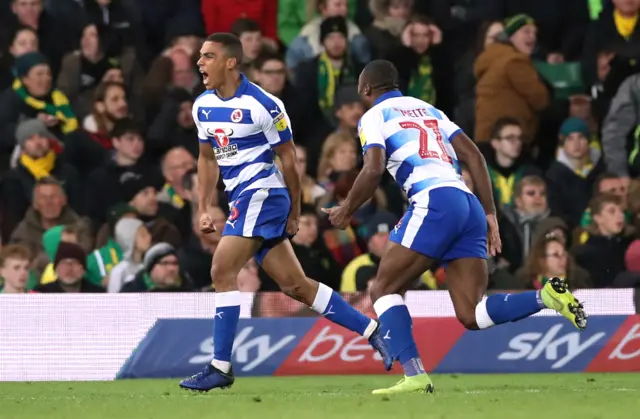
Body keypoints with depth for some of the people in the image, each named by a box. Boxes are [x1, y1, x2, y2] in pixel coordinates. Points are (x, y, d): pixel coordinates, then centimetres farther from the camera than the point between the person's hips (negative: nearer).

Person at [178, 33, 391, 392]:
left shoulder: (263, 105, -13)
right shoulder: (203, 106, 9)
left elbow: (288, 157, -6)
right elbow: (208, 159, 21)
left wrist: (294, 213, -2)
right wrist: (204, 208, 14)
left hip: (262, 194, -8)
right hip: (241, 198, 8)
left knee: (223, 271, -16)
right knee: (295, 284, 8)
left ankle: (221, 367, -13)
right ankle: (372, 330, 16)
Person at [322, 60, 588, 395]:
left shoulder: (374, 117, 9)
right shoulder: (427, 109, 30)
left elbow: (373, 169, -7)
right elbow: (473, 156, 21)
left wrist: (346, 211, 8)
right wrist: (490, 215, 19)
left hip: (435, 203, -7)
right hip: (469, 204, 7)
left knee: (384, 290, 4)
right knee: (471, 316, 2)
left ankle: (415, 376, -11)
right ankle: (546, 297, -19)